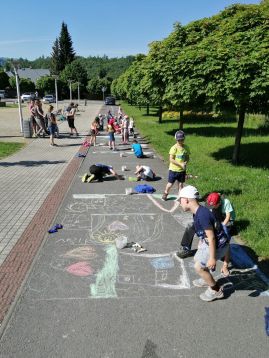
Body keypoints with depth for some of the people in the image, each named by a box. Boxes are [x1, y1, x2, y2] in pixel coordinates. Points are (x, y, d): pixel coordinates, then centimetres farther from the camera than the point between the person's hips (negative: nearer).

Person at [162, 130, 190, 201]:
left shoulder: (186, 148, 0)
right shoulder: (174, 148, -15)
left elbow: (187, 157, 10)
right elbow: (171, 159, -18)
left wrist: (185, 162, -13)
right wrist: (180, 164, -23)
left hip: (182, 170, 3)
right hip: (173, 169, -3)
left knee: (180, 184, 12)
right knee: (170, 184, 9)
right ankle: (165, 193, 33)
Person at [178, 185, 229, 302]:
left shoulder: (202, 215, -31)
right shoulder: (197, 212, -2)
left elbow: (211, 238, -27)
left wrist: (212, 258, -21)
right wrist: (201, 242, 26)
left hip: (218, 245, -9)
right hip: (208, 242, 9)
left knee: (198, 267, 0)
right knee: (197, 259, 22)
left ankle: (216, 290, 18)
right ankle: (207, 279, 47)